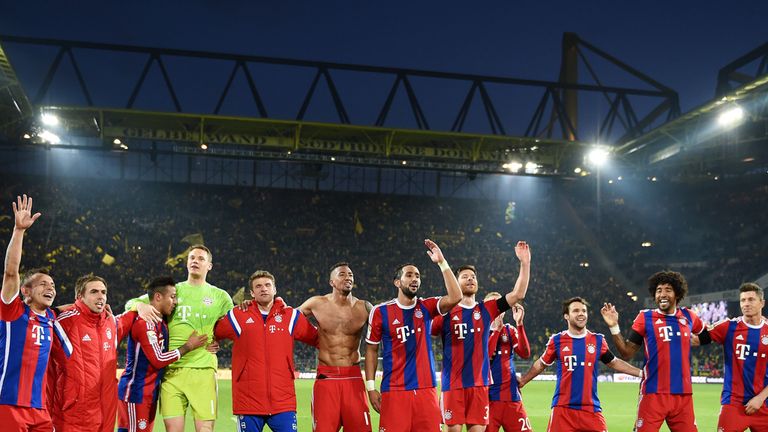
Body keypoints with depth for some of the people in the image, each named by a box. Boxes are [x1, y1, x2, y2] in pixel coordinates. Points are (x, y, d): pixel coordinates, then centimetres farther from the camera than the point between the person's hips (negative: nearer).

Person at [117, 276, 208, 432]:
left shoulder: (161, 324, 13)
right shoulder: (145, 322, -16)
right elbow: (158, 360, -19)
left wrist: (201, 348, 5)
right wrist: (188, 347, -11)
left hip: (149, 394, 9)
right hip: (136, 393, -9)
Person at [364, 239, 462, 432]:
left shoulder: (426, 307, 6)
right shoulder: (381, 312, 1)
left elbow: (455, 298, -12)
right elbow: (371, 350, 6)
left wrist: (442, 262, -13)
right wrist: (371, 387, -1)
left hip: (426, 389, 2)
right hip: (394, 391, -2)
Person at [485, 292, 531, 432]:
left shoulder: (510, 331, 11)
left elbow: (525, 354, -6)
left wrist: (519, 324, -14)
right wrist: (496, 329, -12)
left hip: (511, 396, 3)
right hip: (487, 397, -3)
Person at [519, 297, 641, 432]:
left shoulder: (598, 340, 7)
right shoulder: (557, 340, 3)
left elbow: (614, 363, 18)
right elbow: (541, 364, 15)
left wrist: (641, 373, 14)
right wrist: (521, 381, 13)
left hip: (591, 409, 1)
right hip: (563, 408, -1)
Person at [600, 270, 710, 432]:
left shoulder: (688, 317, 10)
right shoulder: (645, 317, 1)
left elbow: (708, 337, 28)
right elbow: (627, 354, 0)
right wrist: (614, 327, -10)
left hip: (683, 394, 3)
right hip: (654, 393, -3)